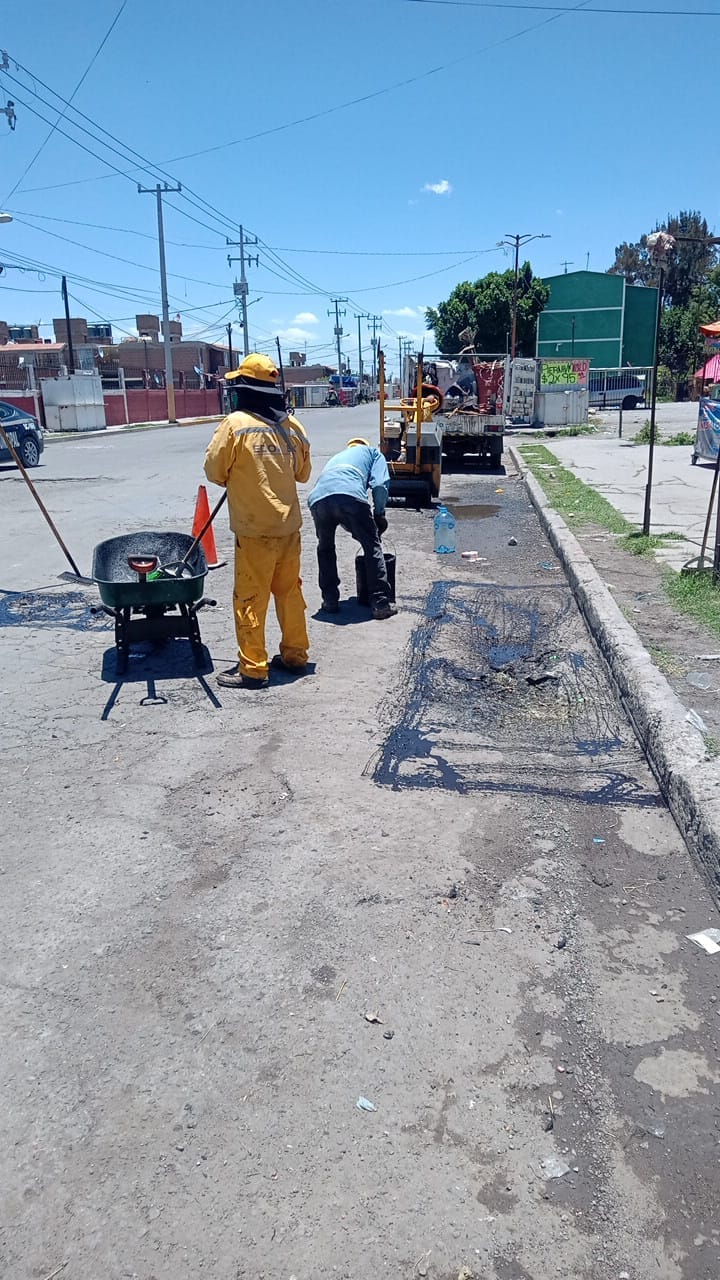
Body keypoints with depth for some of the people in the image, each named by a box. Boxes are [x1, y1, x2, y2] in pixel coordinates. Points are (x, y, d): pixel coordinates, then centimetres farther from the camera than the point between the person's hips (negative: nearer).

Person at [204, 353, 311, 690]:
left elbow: (214, 471, -5)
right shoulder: (292, 425, 5)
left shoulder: (236, 423, -12)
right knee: (290, 592, 16)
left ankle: (252, 669, 7)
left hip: (255, 529, -6)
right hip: (289, 525, 6)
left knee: (250, 600, 2)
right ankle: (295, 654, 27)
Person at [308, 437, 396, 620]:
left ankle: (330, 600, 23)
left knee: (325, 548, 26)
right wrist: (379, 514, 23)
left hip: (318, 499, 4)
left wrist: (353, 529, 43)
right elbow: (380, 484, 12)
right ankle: (380, 603, 7)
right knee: (373, 547, 10)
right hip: (350, 496, -4)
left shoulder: (336, 457, 45)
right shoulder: (372, 452, 32)